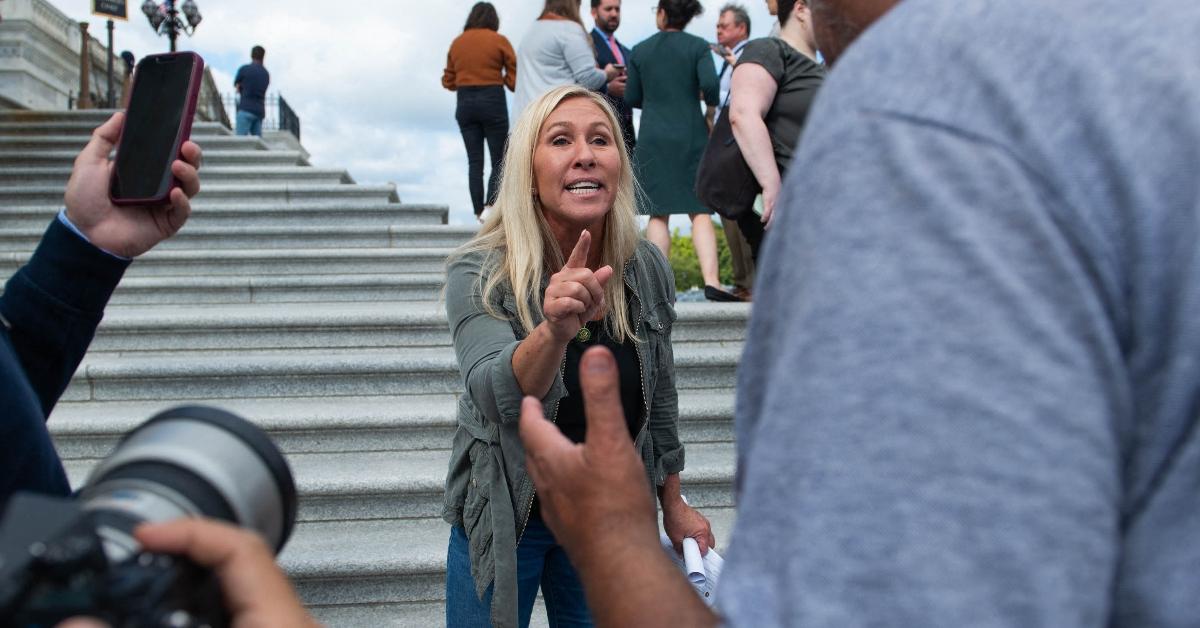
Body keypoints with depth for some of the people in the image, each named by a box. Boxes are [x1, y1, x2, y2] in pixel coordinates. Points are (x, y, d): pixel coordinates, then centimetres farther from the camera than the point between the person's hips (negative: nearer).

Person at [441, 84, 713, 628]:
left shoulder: (647, 270, -9)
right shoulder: (479, 275, -19)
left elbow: (659, 398, 4)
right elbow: (498, 397, -35)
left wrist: (674, 507, 13)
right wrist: (554, 331, -54)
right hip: (504, 517, -3)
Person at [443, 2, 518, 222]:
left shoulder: (457, 42, 7)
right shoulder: (499, 40, -3)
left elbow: (448, 82, 10)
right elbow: (514, 79, -4)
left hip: (465, 103, 3)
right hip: (493, 101, -3)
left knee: (475, 161, 7)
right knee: (498, 161, 3)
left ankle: (480, 213, 4)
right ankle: (490, 207, -15)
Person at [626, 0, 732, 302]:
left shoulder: (640, 51, 4)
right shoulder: (698, 46, -1)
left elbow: (632, 98, 6)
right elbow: (710, 85, -14)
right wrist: (711, 102, 8)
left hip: (653, 138, 1)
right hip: (691, 135, -1)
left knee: (658, 215, 3)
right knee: (700, 212, 1)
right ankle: (711, 280, -12)